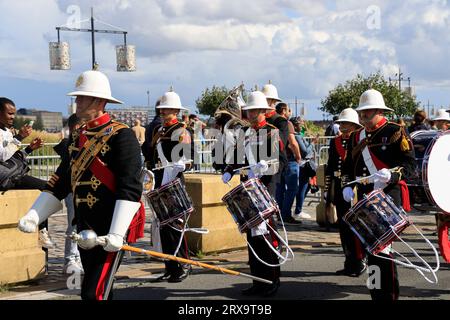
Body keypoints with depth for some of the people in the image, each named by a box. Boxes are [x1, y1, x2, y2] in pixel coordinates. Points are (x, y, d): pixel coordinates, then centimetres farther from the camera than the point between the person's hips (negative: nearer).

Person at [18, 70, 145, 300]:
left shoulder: (121, 136, -12)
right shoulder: (78, 138, 12)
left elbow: (130, 188, -19)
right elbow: (60, 183, 18)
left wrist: (117, 233, -27)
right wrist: (33, 216, 8)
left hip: (111, 232, -8)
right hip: (86, 231, 8)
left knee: (94, 293, -12)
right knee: (102, 291, 18)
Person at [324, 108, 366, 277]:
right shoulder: (335, 142, 12)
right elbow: (330, 167, 13)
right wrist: (327, 190, 10)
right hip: (339, 191, 5)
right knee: (343, 227, 9)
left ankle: (359, 262, 7)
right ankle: (349, 263, 18)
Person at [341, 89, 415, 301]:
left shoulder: (395, 132, -2)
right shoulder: (356, 137, 16)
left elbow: (409, 164, -8)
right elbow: (348, 166, 23)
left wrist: (391, 175, -25)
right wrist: (347, 186, 6)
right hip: (364, 199, 6)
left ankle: (389, 294, -3)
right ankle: (377, 293, 22)